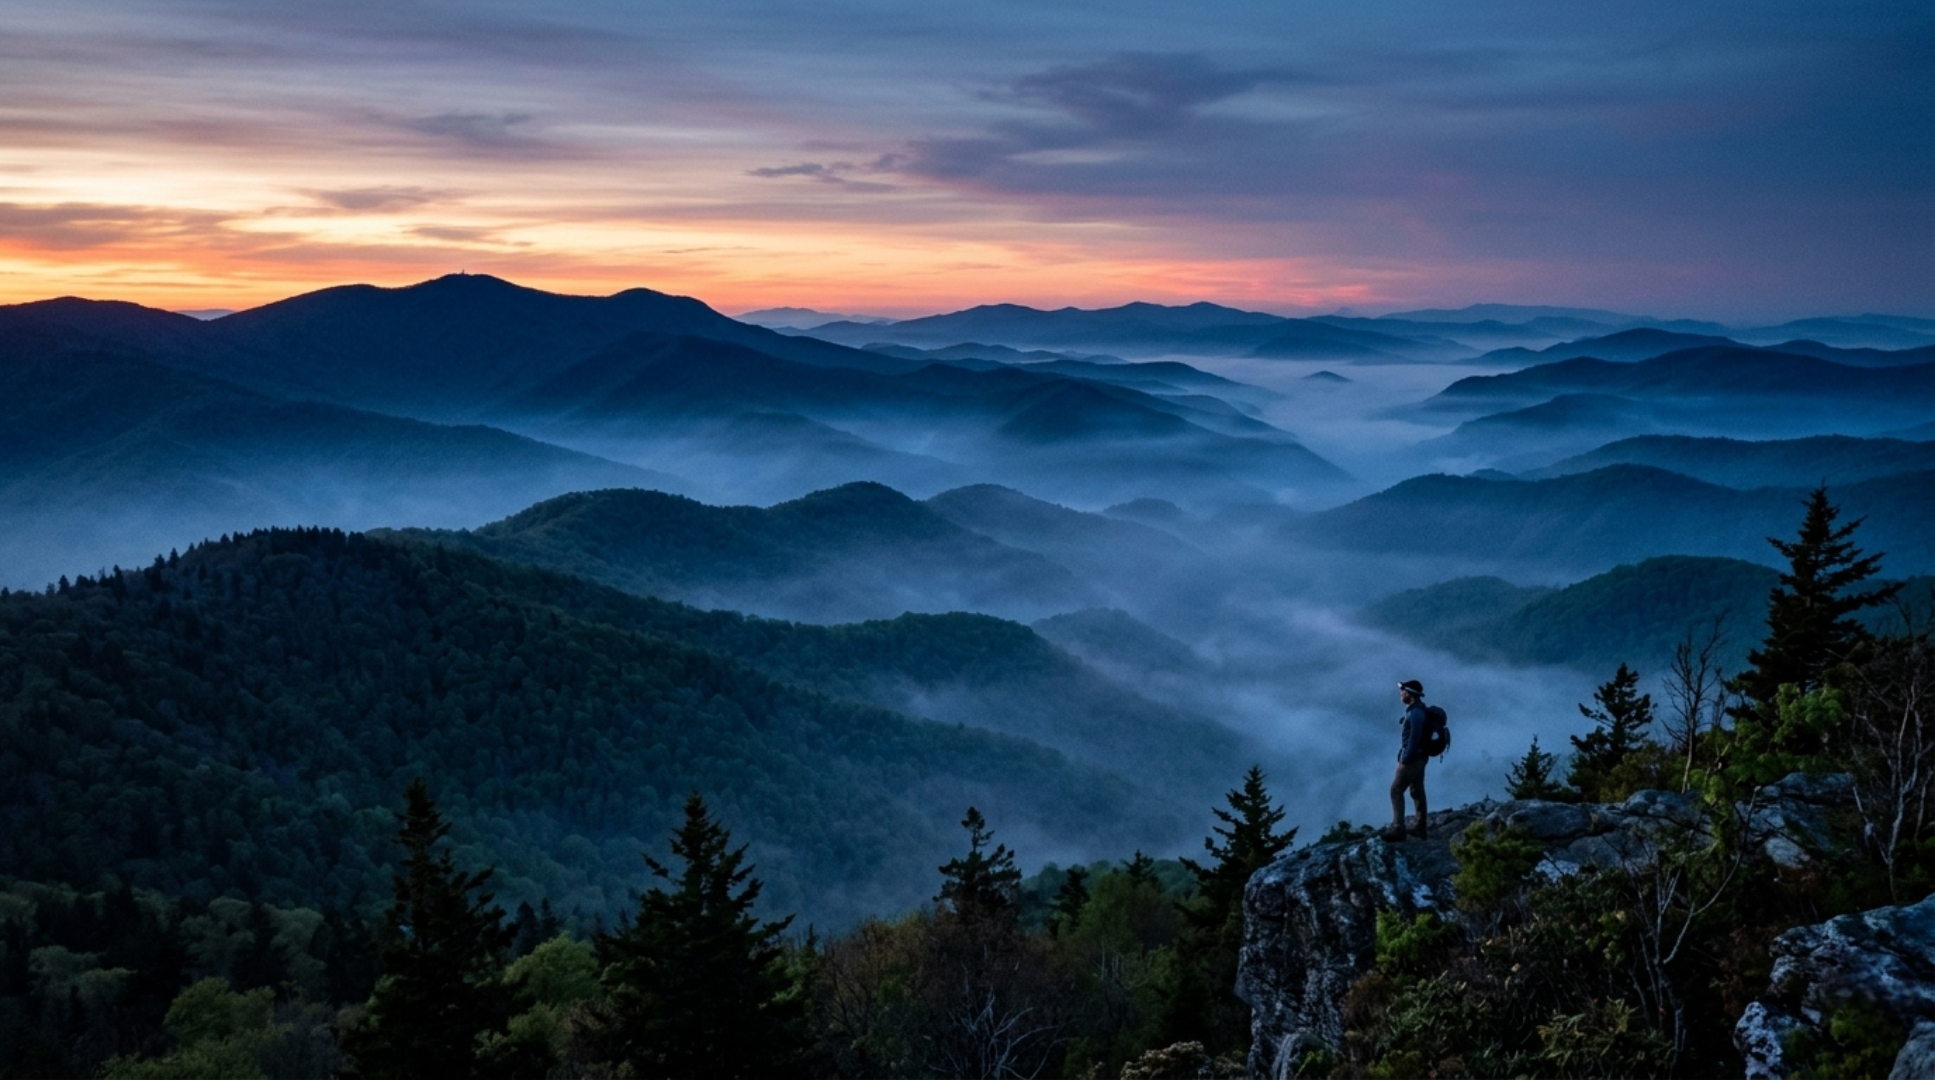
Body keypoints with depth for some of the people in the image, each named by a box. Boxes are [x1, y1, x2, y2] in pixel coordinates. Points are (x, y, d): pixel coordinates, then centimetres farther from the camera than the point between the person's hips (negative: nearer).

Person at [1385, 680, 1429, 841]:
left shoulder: (1415, 713, -20)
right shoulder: (1417, 710, 12)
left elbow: (1414, 738, -24)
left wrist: (1405, 758, -20)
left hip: (1412, 758, -10)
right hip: (1419, 757, 10)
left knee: (1396, 790, -9)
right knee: (1417, 791, 12)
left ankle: (1398, 828, -14)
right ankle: (1420, 828, 16)